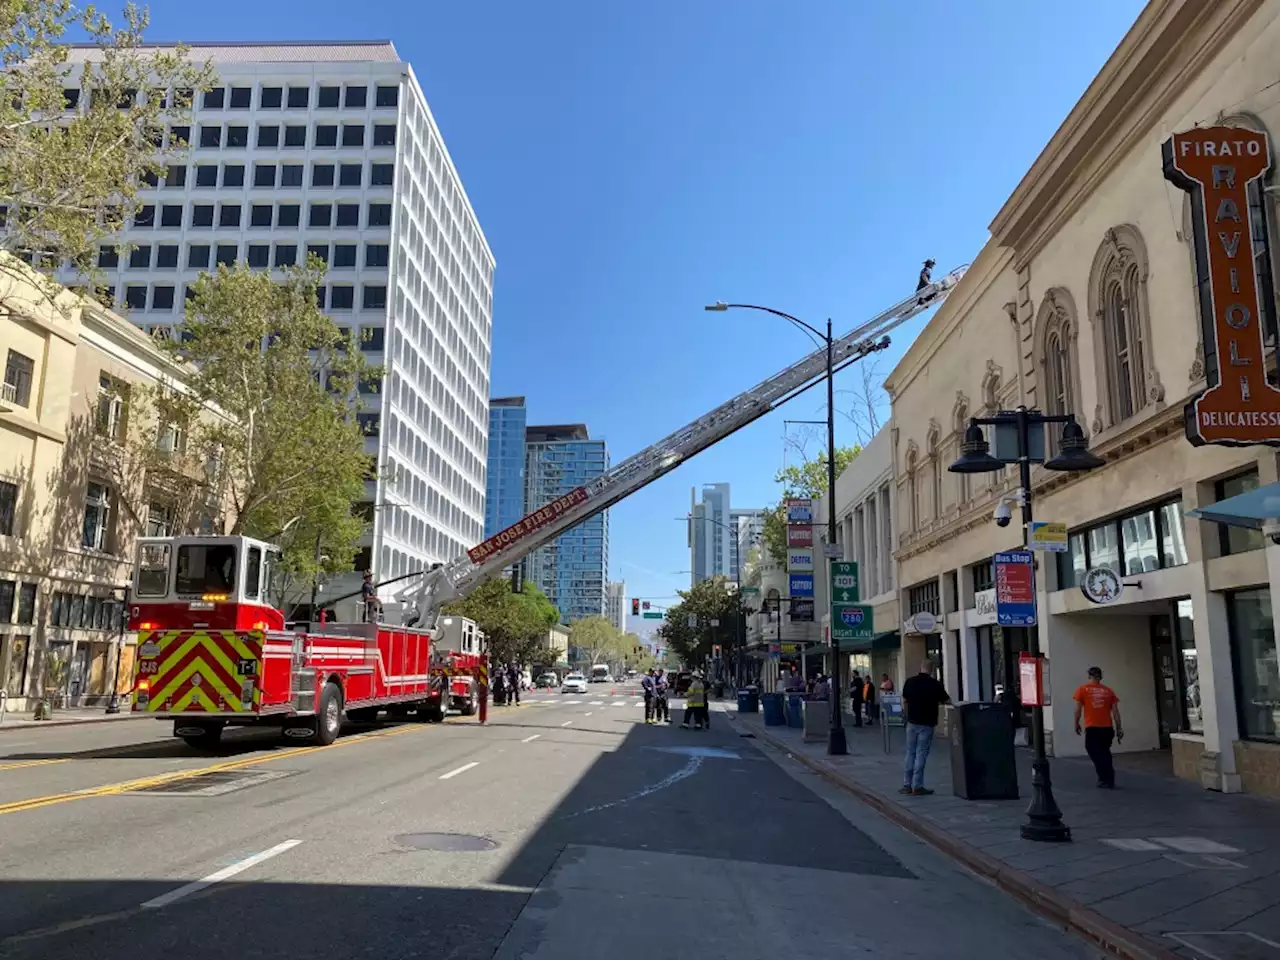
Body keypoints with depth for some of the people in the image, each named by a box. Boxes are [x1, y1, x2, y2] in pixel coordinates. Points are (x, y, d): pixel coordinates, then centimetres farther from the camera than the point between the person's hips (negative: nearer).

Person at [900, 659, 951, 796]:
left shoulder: (910, 682, 1)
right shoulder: (934, 684, -11)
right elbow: (947, 701, -1)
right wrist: (937, 700, 19)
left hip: (912, 722, 4)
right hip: (927, 724, -4)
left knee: (910, 753, 11)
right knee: (921, 754, -1)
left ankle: (907, 785, 12)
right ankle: (917, 787, 1)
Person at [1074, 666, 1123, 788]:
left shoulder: (1082, 689, 0)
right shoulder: (1108, 690, 8)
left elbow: (1078, 709, -4)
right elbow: (1115, 711, 4)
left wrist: (1076, 724, 8)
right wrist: (1118, 728, 8)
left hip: (1092, 728, -4)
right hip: (1107, 728, 4)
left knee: (1095, 753, 2)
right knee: (1104, 753, 20)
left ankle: (1105, 779, -8)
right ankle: (1108, 780, 25)